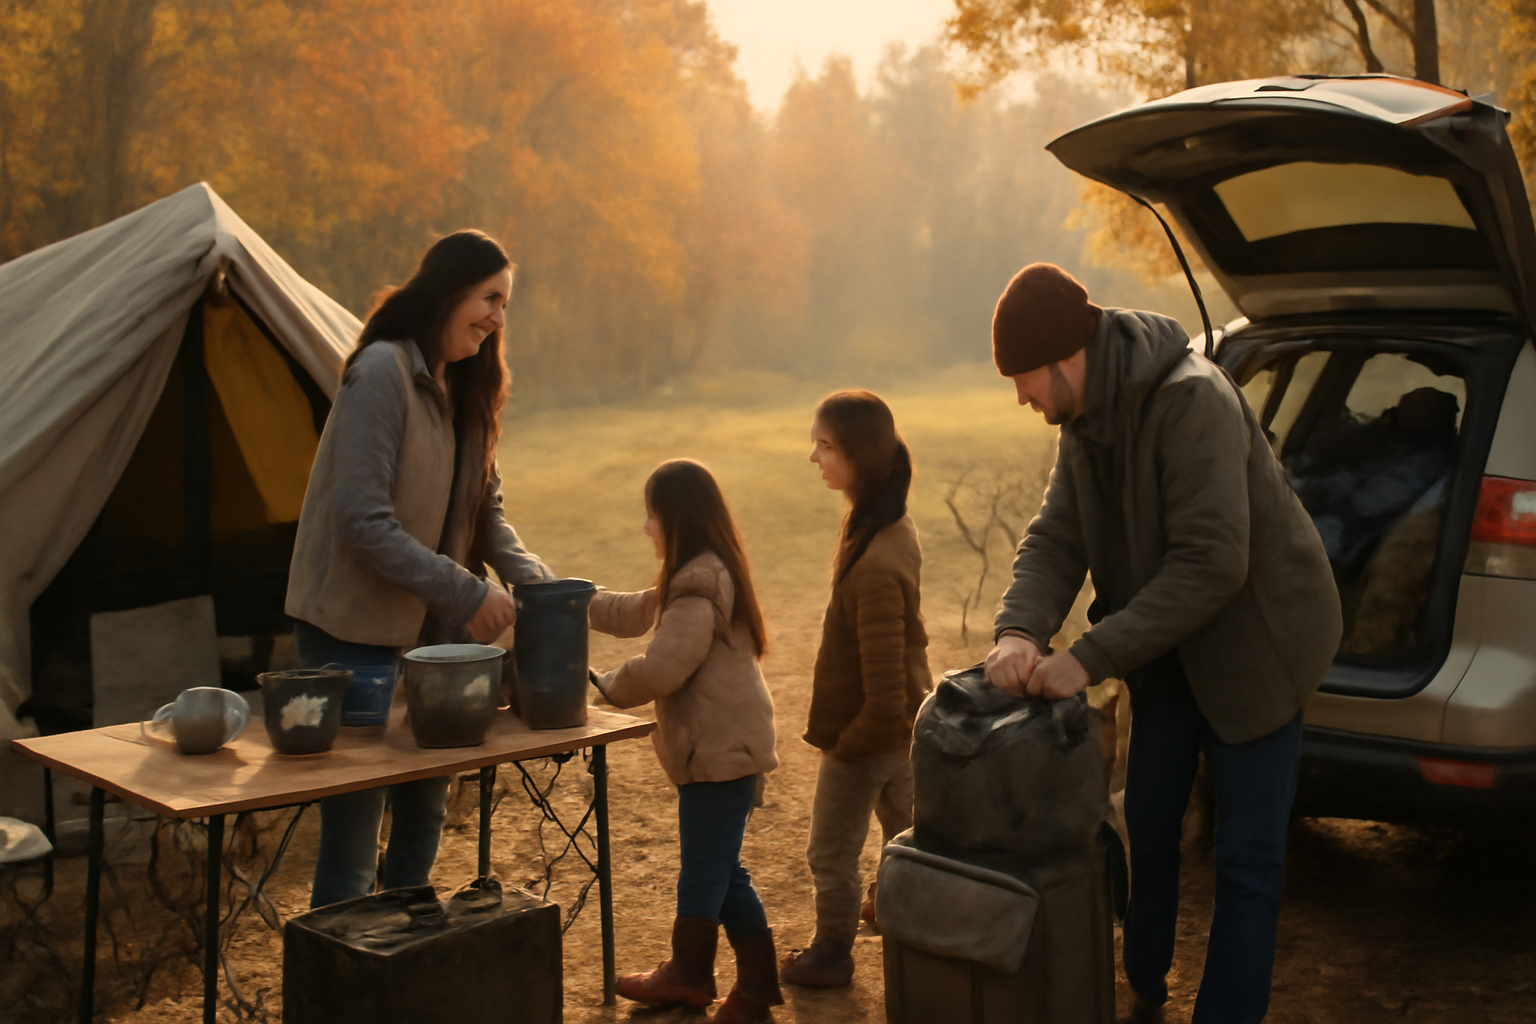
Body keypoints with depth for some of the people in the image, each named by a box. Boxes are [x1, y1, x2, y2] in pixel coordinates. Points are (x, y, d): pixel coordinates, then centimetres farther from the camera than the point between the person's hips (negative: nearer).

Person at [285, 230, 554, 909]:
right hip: (354, 631, -9)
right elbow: (362, 522, -22)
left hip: (429, 629, 9)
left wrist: (537, 583, -2)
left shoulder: (465, 388, 11)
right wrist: (468, 594, -19)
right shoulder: (383, 372, -17)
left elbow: (487, 513, 15)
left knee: (423, 815, 17)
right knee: (353, 833, -3)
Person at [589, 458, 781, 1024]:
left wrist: (607, 686, -6)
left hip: (719, 751, -11)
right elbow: (638, 612, 29)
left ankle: (688, 975, 19)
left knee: (703, 871, 5)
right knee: (721, 870, 16)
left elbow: (660, 667, -24)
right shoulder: (706, 575, 15)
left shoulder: (698, 587, -19)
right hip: (725, 745, 11)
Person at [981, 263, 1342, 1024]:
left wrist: (1089, 658, -34)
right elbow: (1055, 537, -6)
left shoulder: (1193, 401, -29)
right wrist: (1021, 631, -27)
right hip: (1168, 648, 8)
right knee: (1147, 826, 17)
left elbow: (1212, 563, -34)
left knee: (1246, 858, -1)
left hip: (1255, 644, -8)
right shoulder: (1085, 424, -2)